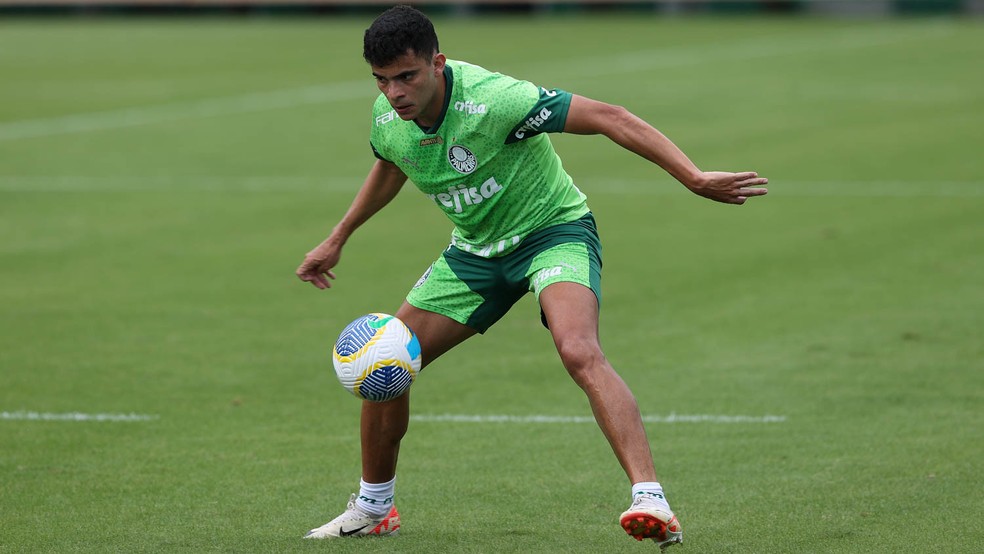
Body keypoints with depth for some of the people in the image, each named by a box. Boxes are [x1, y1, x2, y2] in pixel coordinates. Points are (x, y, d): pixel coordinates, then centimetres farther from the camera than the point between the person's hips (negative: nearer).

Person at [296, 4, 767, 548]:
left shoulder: (492, 99, -30)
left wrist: (695, 178, -36)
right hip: (475, 249, 7)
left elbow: (609, 117, -28)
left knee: (579, 352, -34)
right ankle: (373, 508, 25)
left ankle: (651, 503, -40)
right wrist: (337, 239, 28)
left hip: (554, 232, -7)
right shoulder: (387, 117, -9)